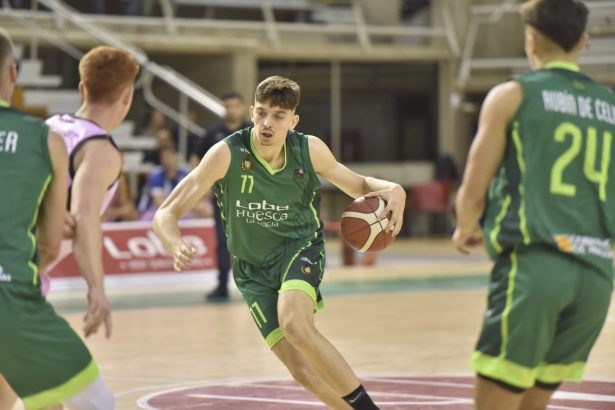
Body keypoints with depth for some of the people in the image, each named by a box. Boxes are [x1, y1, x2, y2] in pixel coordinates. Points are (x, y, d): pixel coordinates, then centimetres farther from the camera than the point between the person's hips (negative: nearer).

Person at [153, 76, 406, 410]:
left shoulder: (309, 150, -12)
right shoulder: (227, 154, -20)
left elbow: (358, 186, 7)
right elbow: (166, 216, -21)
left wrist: (392, 190, -16)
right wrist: (178, 248, -44)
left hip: (300, 249, -1)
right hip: (253, 269, 1)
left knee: (294, 324, -32)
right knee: (302, 370, -11)